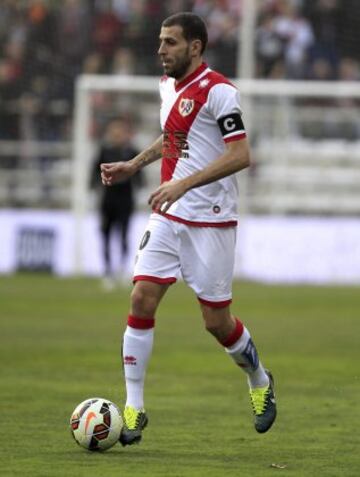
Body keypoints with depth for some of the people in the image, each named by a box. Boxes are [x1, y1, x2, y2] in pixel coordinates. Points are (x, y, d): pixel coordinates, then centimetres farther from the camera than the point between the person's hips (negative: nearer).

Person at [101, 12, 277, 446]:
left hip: (210, 222, -7)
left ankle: (259, 381, 30)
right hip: (167, 218, 7)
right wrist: (133, 165, 19)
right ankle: (133, 408, -4)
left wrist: (183, 184, -27)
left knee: (217, 321, 0)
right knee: (141, 299, -8)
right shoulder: (168, 86, 11)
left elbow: (240, 155, -21)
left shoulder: (217, 91, -14)